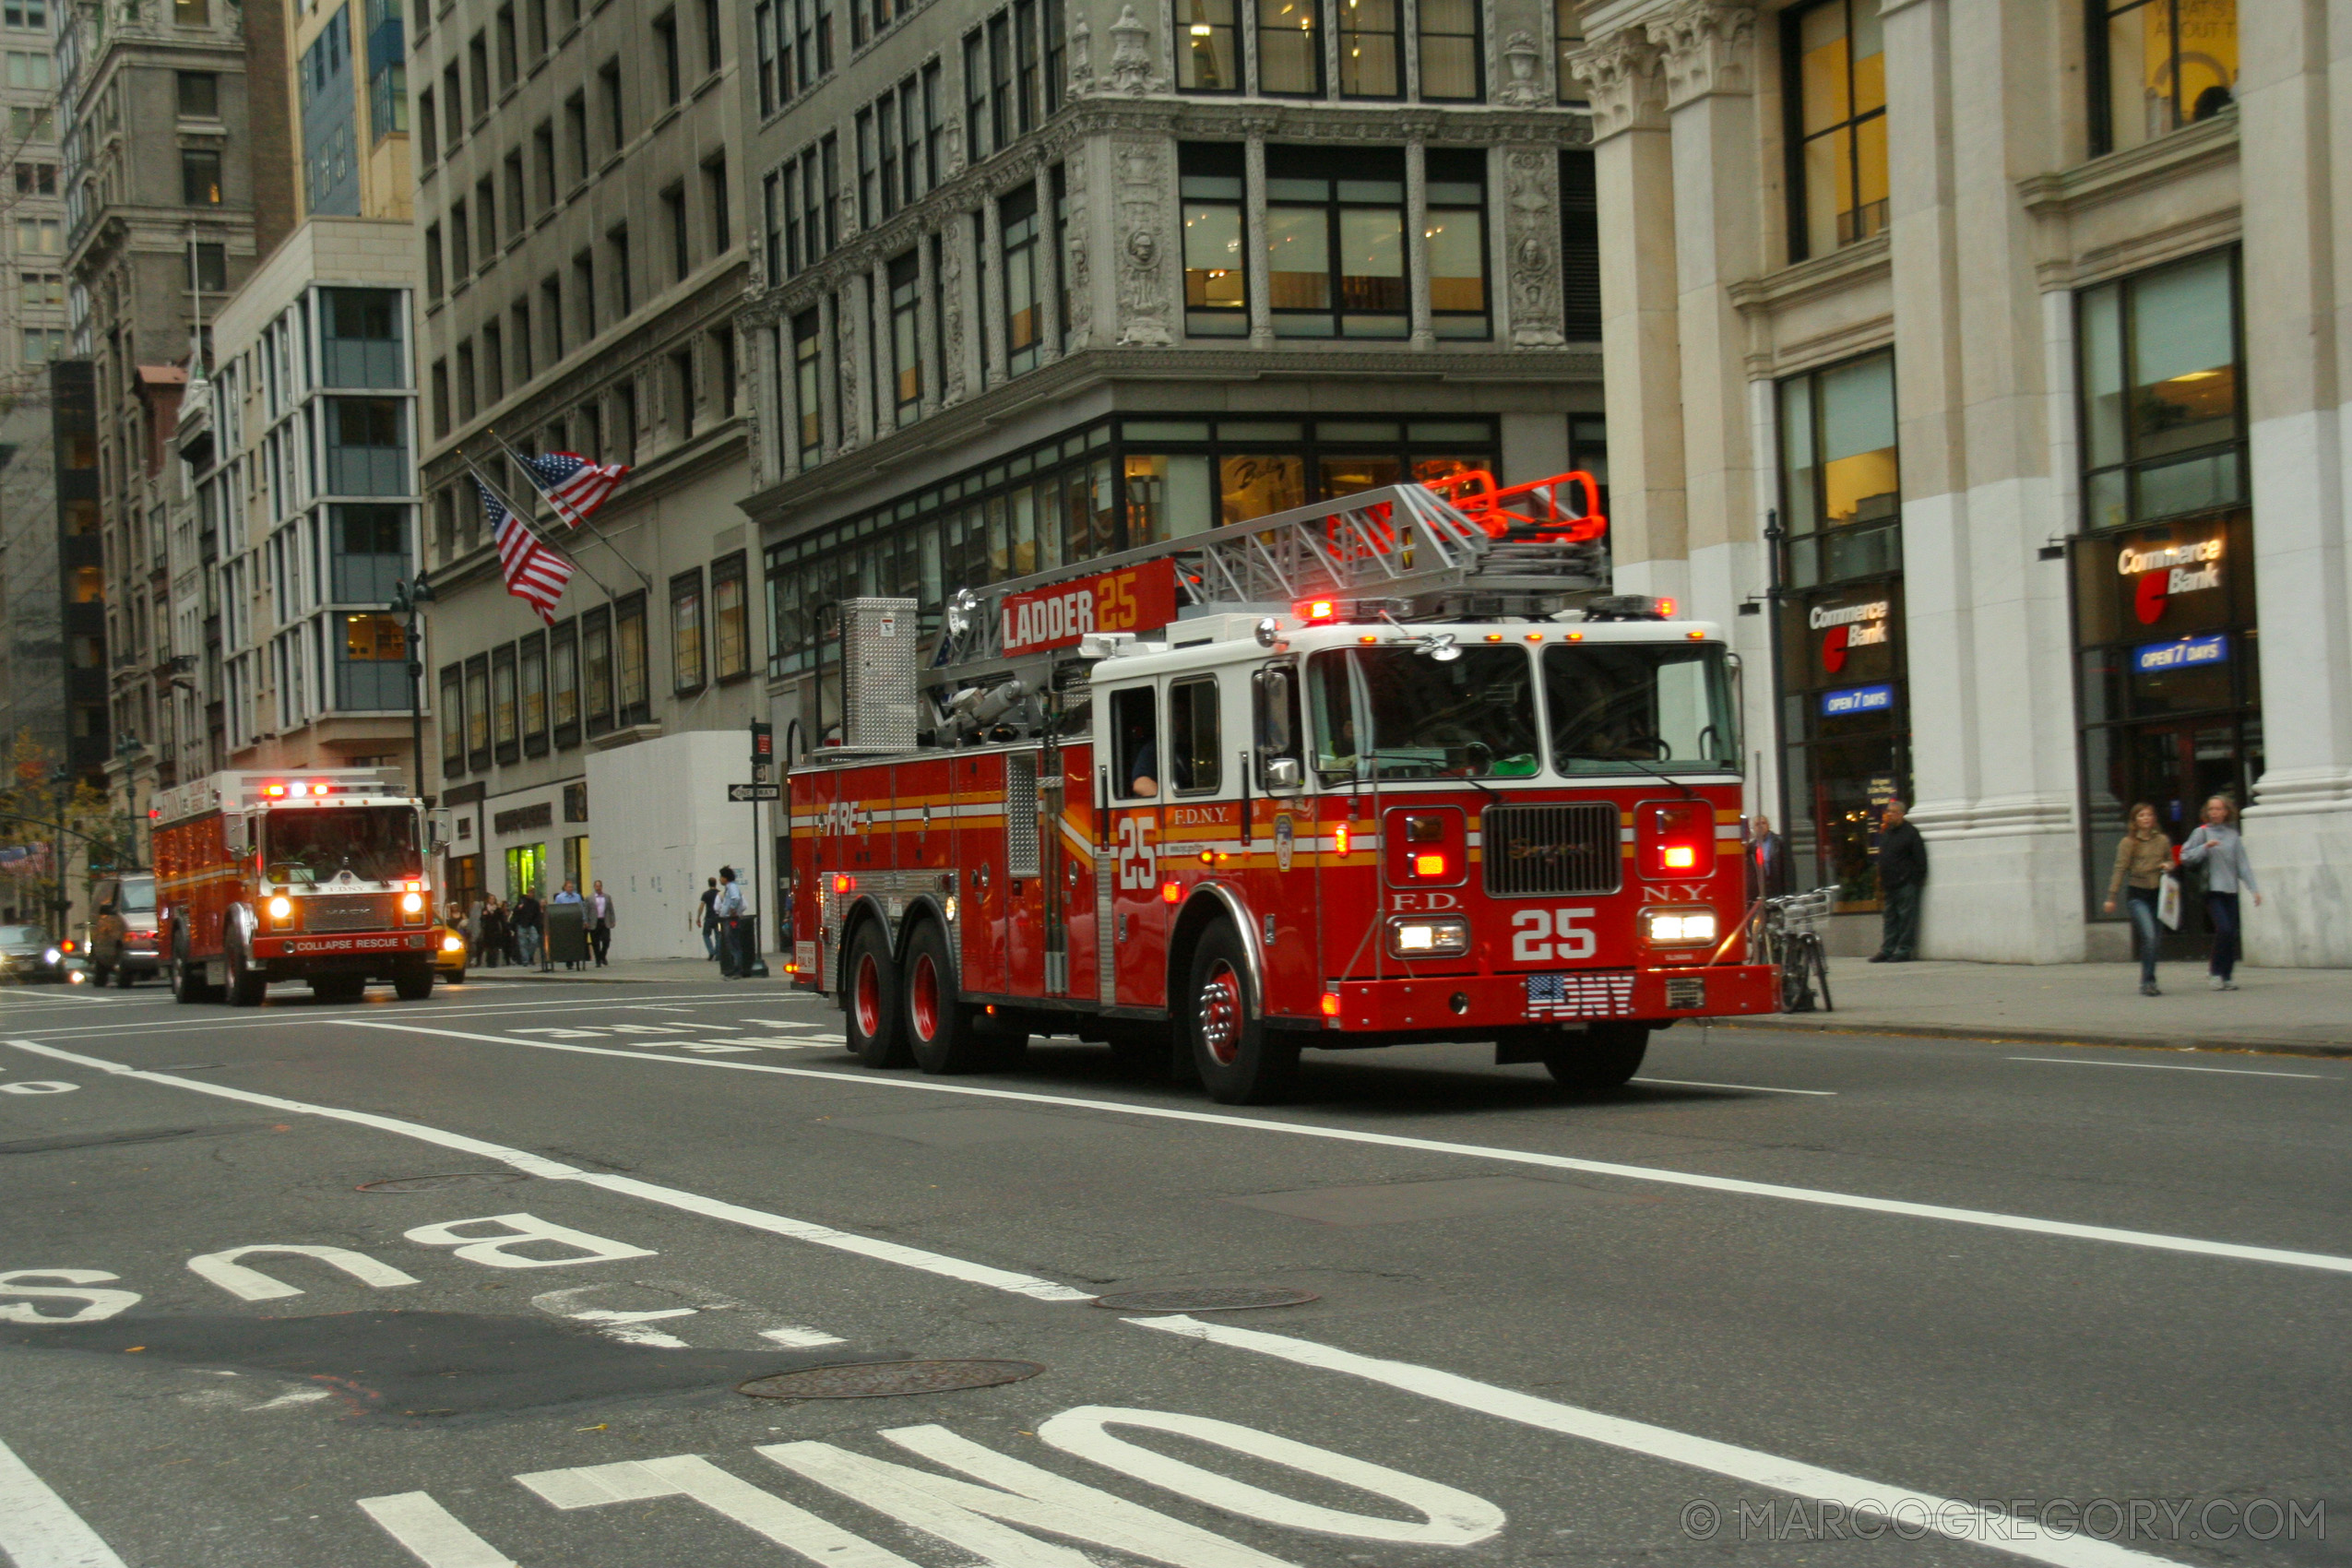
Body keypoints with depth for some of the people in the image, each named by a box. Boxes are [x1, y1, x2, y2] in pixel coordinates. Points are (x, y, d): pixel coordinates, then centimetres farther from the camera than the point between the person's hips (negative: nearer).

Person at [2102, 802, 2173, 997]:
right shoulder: (2128, 842, -2)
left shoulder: (2162, 840, 8)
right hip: (2137, 894, -4)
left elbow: (2171, 861, 22)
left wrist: (2168, 866, -3)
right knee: (2149, 936, -19)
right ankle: (2148, 981, -15)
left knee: (2153, 940, 8)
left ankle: (2147, 983, 19)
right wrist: (2112, 897, -5)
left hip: (2157, 893, 4)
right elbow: (2120, 869, -2)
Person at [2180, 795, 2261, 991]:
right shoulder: (2202, 832, 1)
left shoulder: (2233, 835, 10)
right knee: (2224, 929, -16)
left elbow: (2243, 864, 10)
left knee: (2232, 934, 2)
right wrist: (2205, 847, -15)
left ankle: (2228, 975, 11)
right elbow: (2185, 857, -2)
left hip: (2231, 890, 4)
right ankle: (2216, 973, -3)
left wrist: (2254, 888, 4)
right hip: (2212, 891, -4)